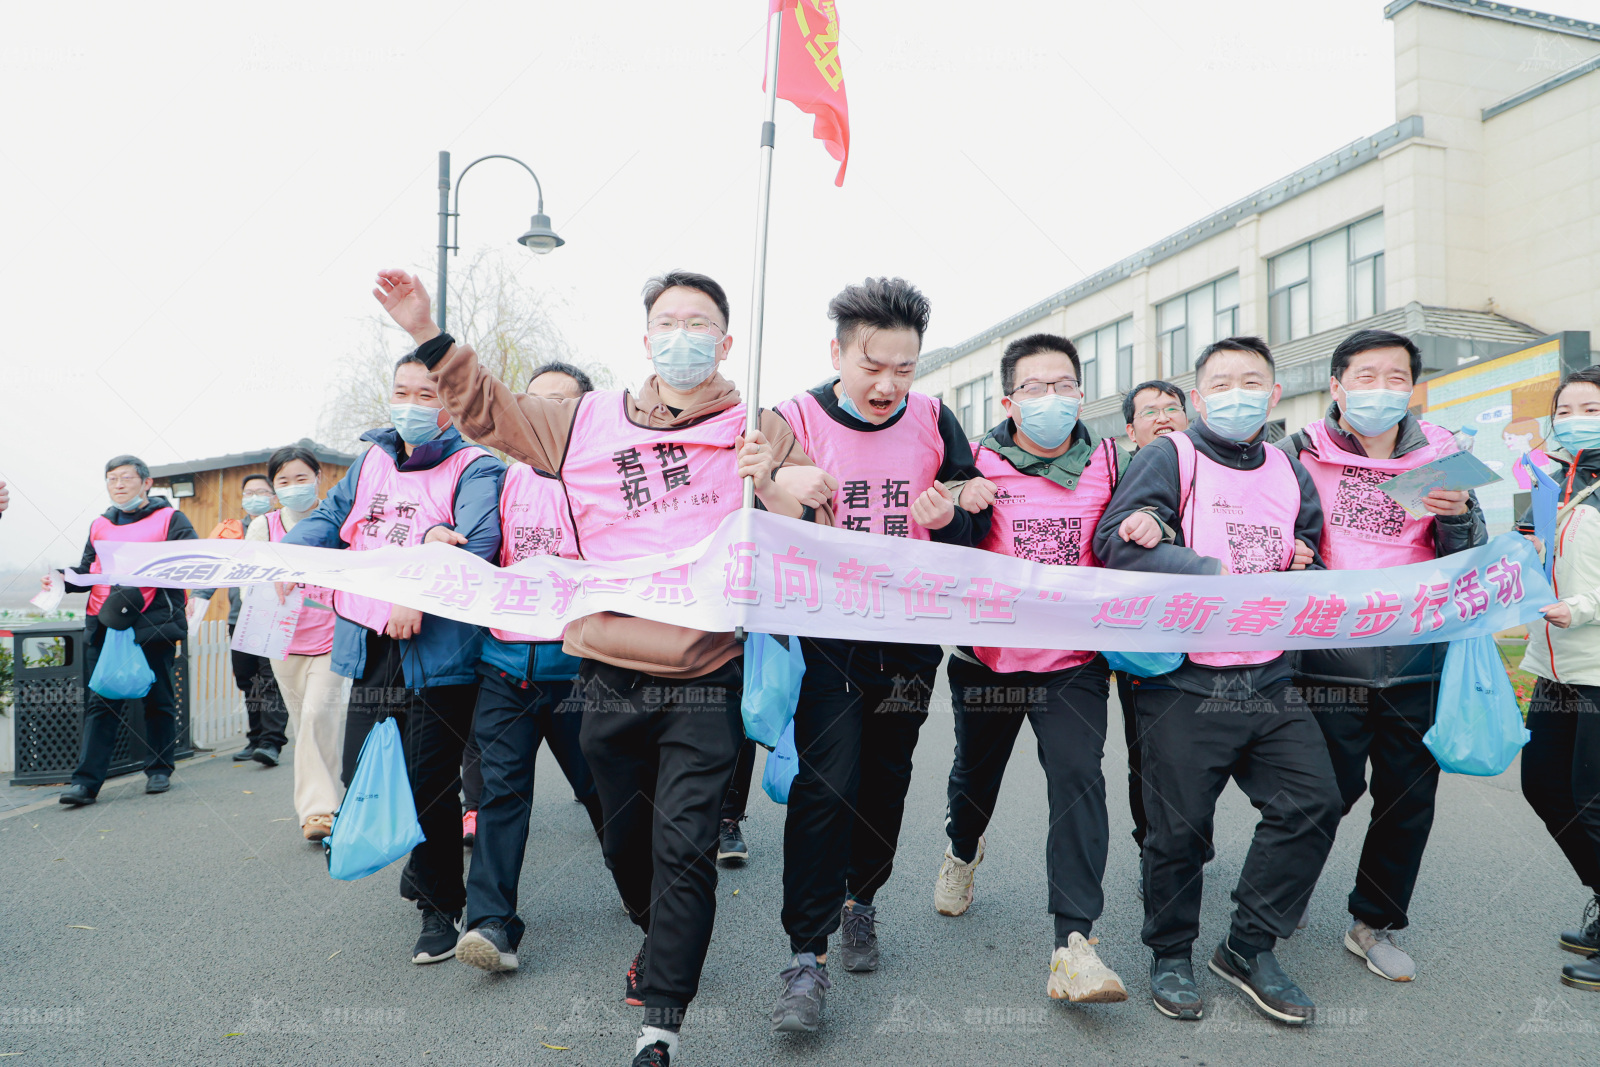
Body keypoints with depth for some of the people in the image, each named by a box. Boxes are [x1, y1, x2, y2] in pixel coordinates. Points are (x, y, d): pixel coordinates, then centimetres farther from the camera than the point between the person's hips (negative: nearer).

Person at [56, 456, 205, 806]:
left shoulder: (169, 518, 5)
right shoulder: (100, 525, 20)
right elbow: (87, 570, 22)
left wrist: (198, 594, -23)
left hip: (153, 622, -4)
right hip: (104, 624, 4)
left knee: (158, 699, 6)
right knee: (100, 701, 0)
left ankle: (159, 770, 18)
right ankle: (86, 780, 0)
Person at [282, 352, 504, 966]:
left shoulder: (474, 469, -4)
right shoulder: (371, 463, 17)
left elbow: (476, 544, -19)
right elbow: (330, 520, 11)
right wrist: (289, 551, -10)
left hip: (436, 654, -6)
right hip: (371, 651, 6)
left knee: (430, 786, -3)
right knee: (361, 777, 13)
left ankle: (441, 906, 18)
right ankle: (423, 857, 41)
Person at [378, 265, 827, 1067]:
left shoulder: (759, 430, 2)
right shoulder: (591, 422, 8)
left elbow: (811, 536, 0)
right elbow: (487, 408, 18)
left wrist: (768, 484, -19)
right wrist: (427, 335, 10)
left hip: (705, 680, -3)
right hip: (610, 677, 3)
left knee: (683, 845, -9)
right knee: (625, 837, 17)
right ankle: (658, 937, 46)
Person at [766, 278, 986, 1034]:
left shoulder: (935, 422, 2)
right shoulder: (795, 421, -6)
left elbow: (978, 527, 7)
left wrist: (949, 520, -16)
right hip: (827, 632, -3)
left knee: (885, 776, 14)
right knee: (826, 780, -10)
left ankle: (859, 898, 38)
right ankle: (807, 955, 1)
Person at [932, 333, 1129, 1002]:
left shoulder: (1110, 463, 4)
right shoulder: (978, 464, -3)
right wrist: (958, 504, -25)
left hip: (1075, 660, 0)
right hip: (987, 656, 0)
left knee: (1078, 777, -15)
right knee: (976, 769, 18)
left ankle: (1074, 944, -11)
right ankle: (962, 850, 52)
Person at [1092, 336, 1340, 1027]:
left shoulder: (1291, 473, 15)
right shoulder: (1170, 458, -4)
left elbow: (1311, 560, 25)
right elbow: (1113, 542, -17)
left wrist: (1306, 571, 1)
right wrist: (1211, 571, -24)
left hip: (1268, 679, 6)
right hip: (1184, 680, -6)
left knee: (1313, 801, 2)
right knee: (1180, 827, 2)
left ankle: (1248, 948, 18)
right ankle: (1171, 954, 25)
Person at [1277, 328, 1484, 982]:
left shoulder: (1439, 456, 8)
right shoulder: (1301, 453, 0)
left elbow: (1469, 564, 7)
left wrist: (1459, 515, -14)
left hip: (1416, 660, 3)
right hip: (1328, 657, -3)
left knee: (1409, 799, 10)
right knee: (1327, 792, 2)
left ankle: (1375, 925, 31)